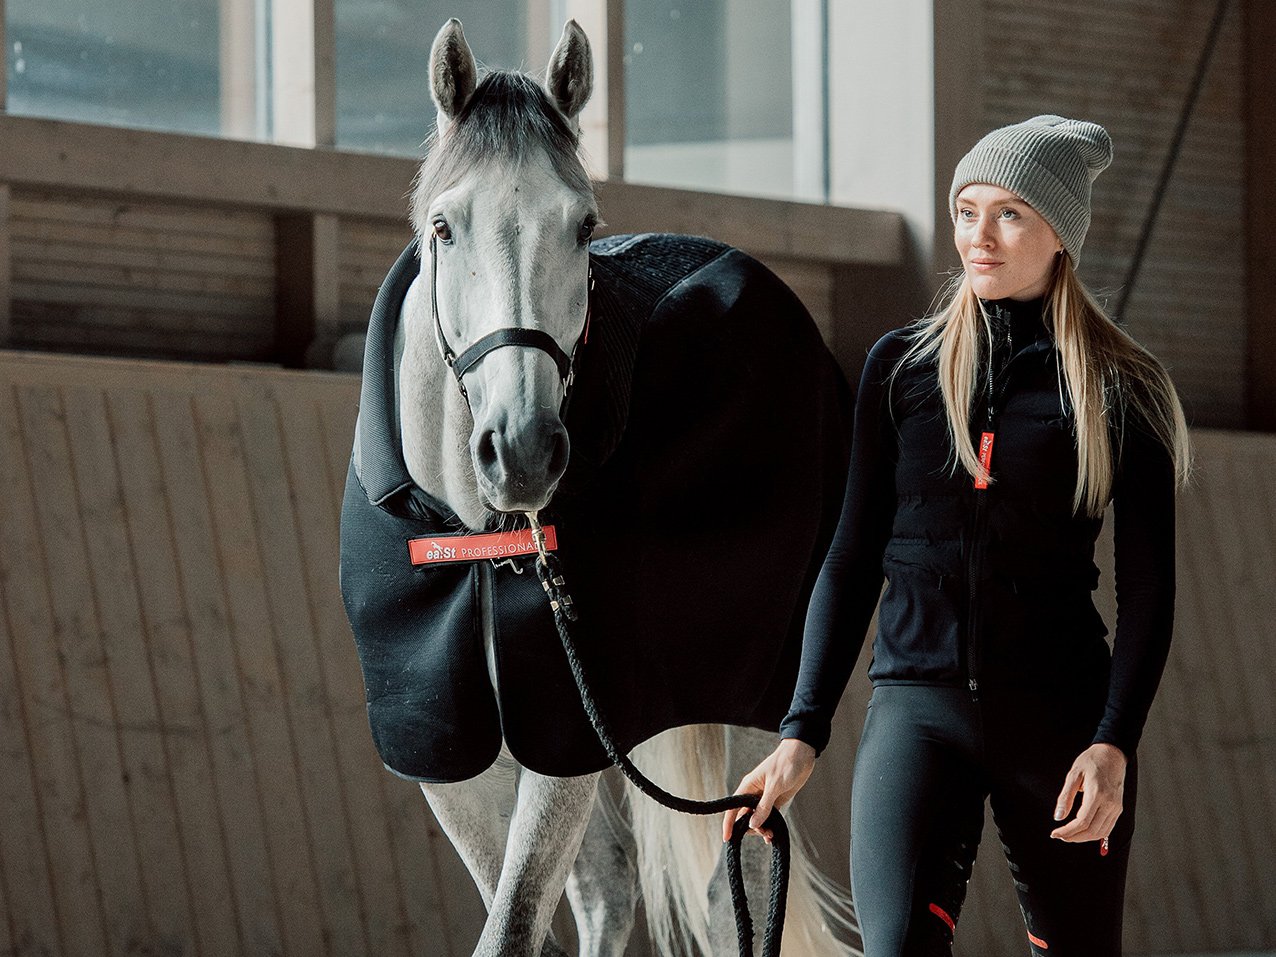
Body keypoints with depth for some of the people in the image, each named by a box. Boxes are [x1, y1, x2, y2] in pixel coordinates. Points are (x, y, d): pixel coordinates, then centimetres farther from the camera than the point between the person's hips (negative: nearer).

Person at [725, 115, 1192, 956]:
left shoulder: (1122, 393, 4)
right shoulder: (900, 368, 10)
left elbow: (1148, 591, 1)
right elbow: (854, 560, 11)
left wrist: (1113, 743, -13)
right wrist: (803, 732, 2)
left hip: (1058, 713, 0)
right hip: (916, 704, 1)